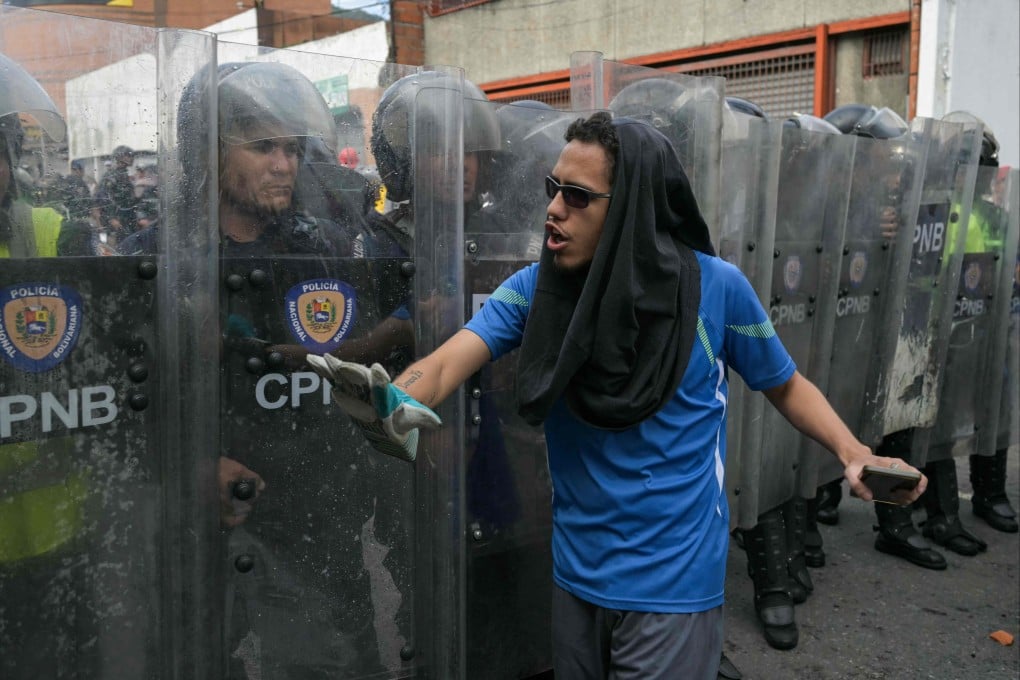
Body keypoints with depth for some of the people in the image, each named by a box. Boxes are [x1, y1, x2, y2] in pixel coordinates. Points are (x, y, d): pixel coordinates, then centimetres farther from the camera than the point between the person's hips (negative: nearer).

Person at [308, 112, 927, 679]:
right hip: (576, 572, 4)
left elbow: (786, 385, 2)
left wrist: (852, 452, -15)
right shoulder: (535, 288, -6)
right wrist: (400, 400, -42)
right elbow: (449, 362, -19)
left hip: (672, 581, -3)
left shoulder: (715, 287, -12)